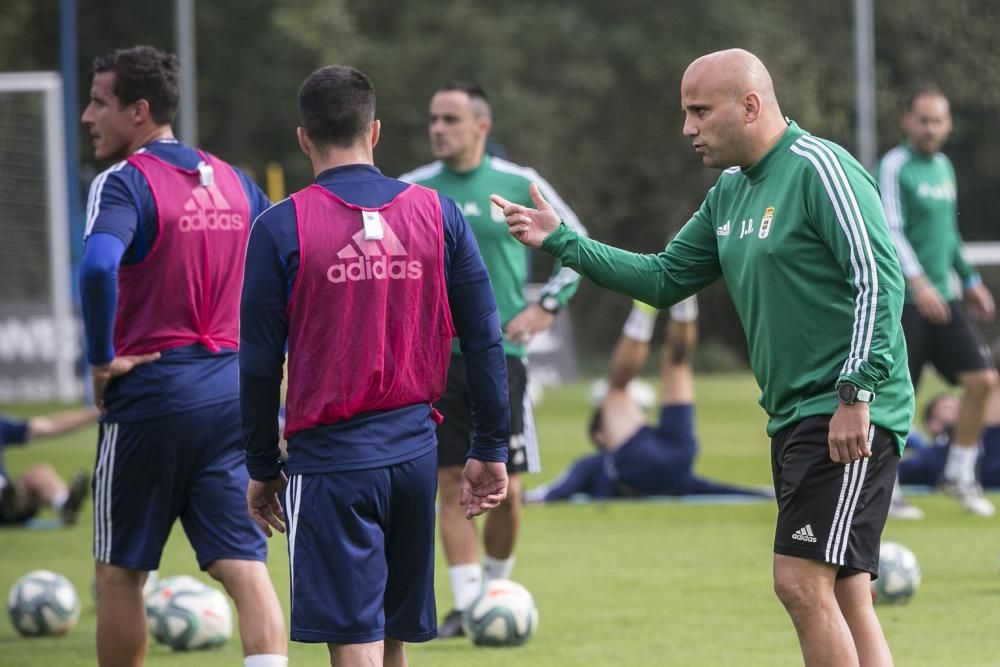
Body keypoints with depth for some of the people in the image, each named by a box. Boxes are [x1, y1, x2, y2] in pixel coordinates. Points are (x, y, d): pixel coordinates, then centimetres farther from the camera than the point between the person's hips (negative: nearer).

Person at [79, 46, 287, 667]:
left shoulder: (126, 181, -11)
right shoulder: (231, 180, 11)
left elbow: (98, 268, -29)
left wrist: (101, 359, -17)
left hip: (152, 390, -5)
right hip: (234, 392, 5)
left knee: (121, 571, 9)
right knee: (245, 565, -1)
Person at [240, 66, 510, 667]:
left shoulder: (282, 228, -7)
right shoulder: (438, 215, 2)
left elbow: (259, 364, -4)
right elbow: (485, 340, 4)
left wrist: (263, 468, 7)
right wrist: (492, 451, 12)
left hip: (330, 457, -4)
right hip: (416, 453, 4)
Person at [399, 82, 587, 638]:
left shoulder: (521, 186, 0)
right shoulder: (410, 192, 2)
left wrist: (547, 306, 1)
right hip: (434, 356, 0)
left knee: (506, 489, -1)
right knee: (451, 484, -4)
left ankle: (496, 587, 21)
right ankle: (466, 603, -1)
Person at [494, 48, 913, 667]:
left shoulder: (820, 169, -12)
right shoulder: (730, 192, 16)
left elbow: (880, 280, -19)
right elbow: (663, 279, 22)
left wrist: (857, 394, -23)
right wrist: (560, 240, 14)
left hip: (848, 416, -9)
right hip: (794, 416, 9)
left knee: (802, 582, -14)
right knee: (843, 599, 8)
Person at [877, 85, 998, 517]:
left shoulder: (943, 167, 15)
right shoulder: (894, 166, -9)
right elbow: (890, 231, -18)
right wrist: (918, 282, -28)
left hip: (943, 298, 7)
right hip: (903, 299, -7)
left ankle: (959, 476, 11)